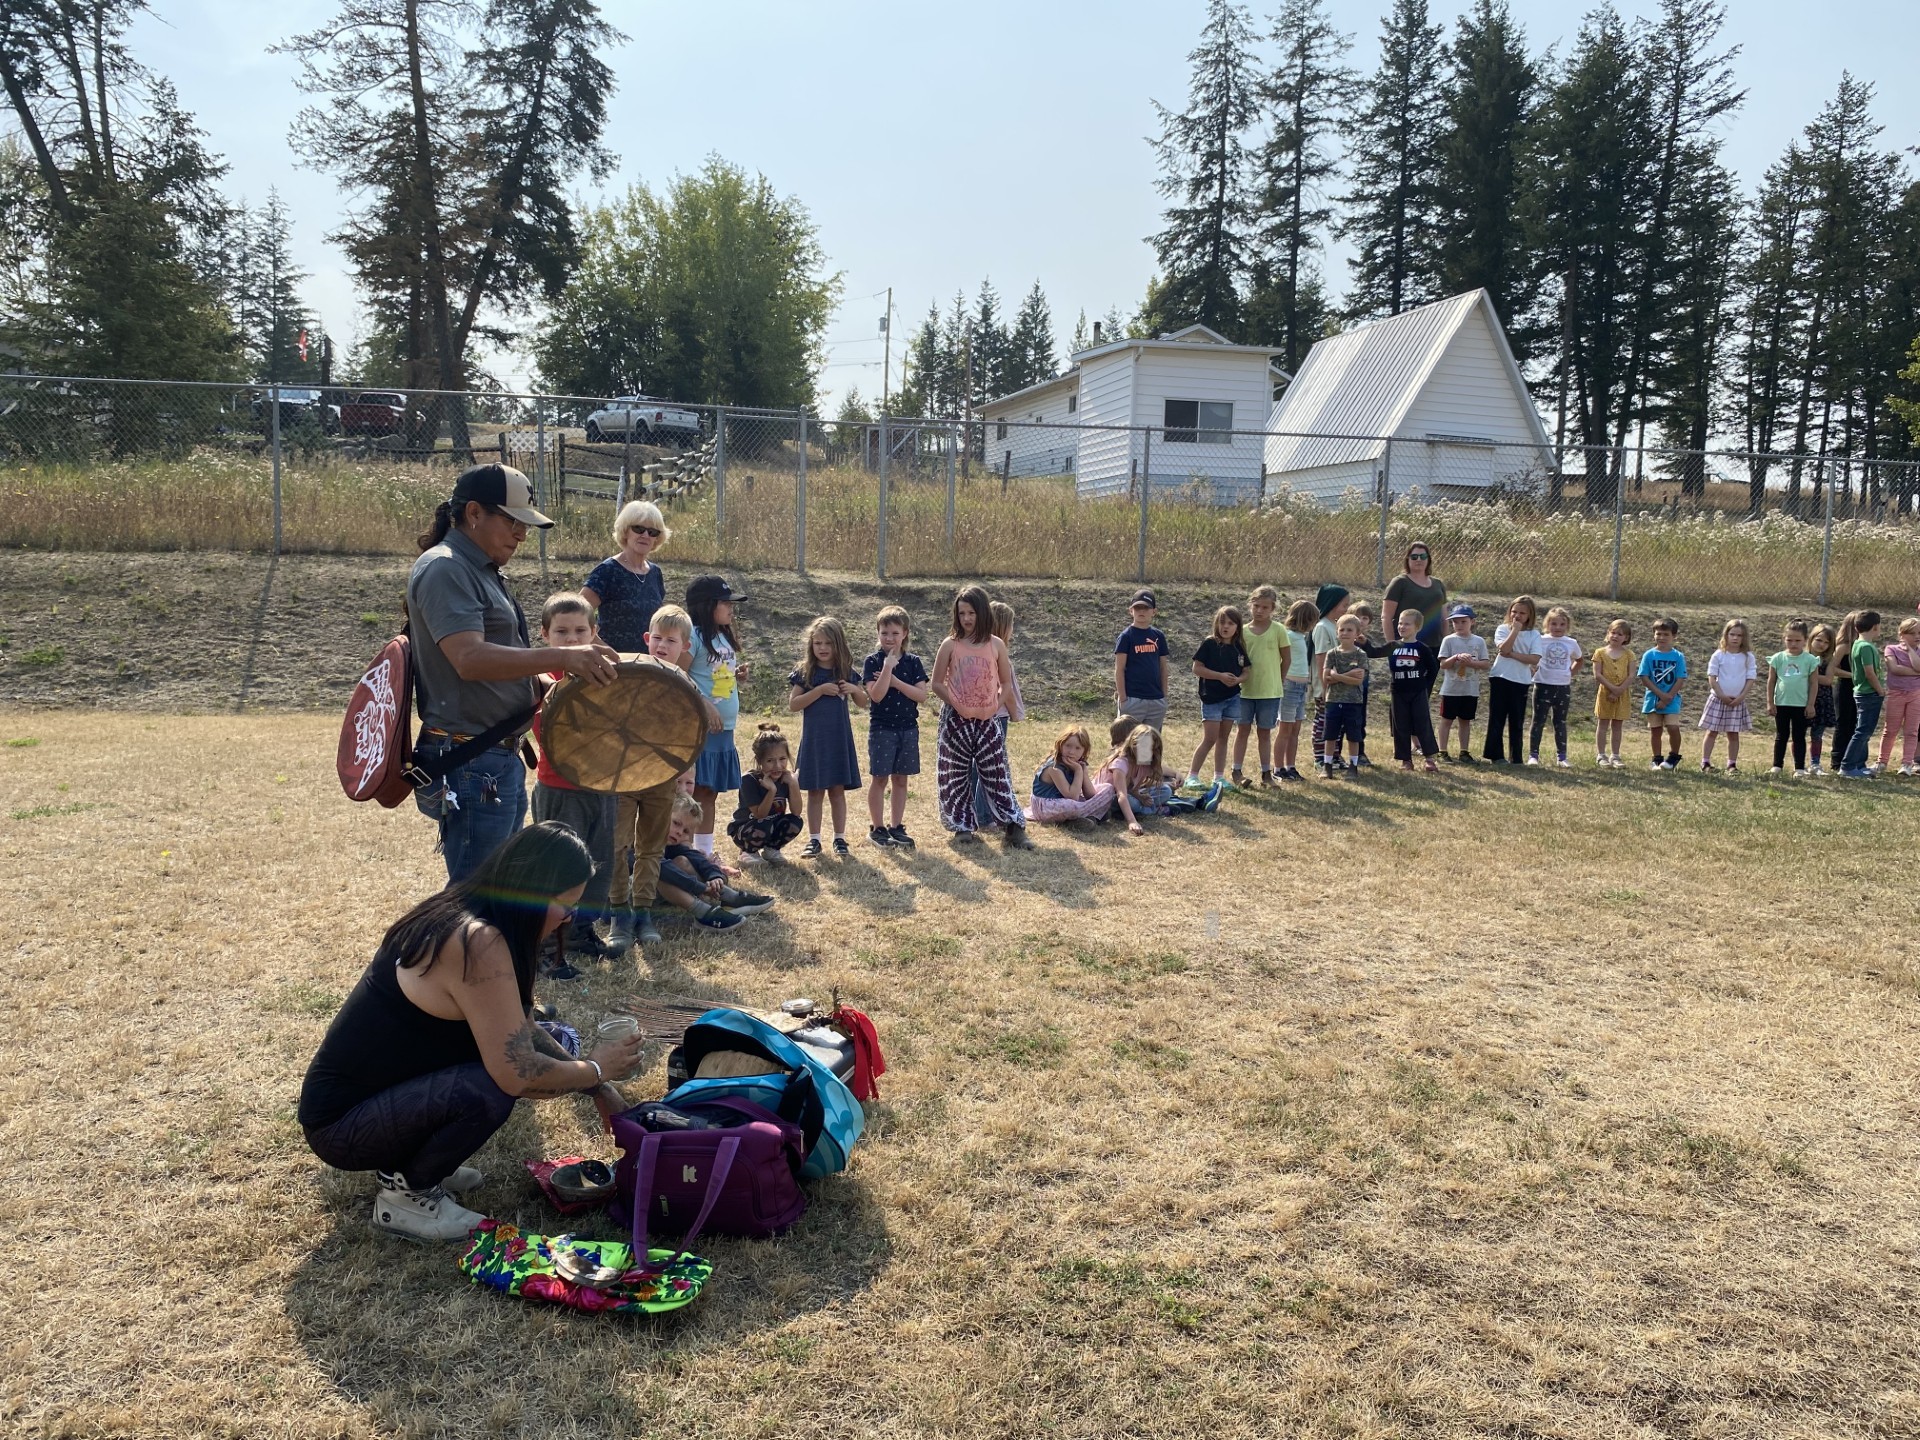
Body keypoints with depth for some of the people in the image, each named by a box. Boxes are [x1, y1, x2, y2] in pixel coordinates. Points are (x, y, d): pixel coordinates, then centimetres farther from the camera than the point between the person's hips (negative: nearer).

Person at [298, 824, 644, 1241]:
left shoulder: (460, 916, 2)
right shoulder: (479, 943, -27)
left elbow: (520, 1029, 13)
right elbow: (516, 1071, -27)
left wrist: (598, 1089, 12)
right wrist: (594, 1071, -8)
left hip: (370, 1092, 9)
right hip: (342, 1125, -9)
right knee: (489, 1089, -27)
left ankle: (405, 1165, 15)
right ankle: (406, 1197, -2)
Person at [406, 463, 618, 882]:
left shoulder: (481, 572, 19)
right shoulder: (444, 569, -13)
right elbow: (469, 659, -27)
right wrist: (561, 656, -32)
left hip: (499, 760, 11)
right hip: (470, 764, -11)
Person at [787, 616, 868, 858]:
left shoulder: (845, 672, 5)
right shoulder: (804, 672, -2)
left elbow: (863, 702, 13)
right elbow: (793, 704, -11)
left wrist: (853, 689, -8)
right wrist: (820, 690, -18)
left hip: (840, 738, 2)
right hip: (814, 738, -2)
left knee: (838, 790, 7)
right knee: (815, 791, 5)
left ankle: (839, 838, 15)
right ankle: (813, 840, 12)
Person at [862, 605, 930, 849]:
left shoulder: (913, 662, 3)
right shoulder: (873, 661, -5)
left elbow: (922, 694, -7)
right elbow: (876, 695, -17)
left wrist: (895, 682, -16)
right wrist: (888, 667, -23)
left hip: (908, 728, 3)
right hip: (882, 728, -3)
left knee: (900, 779, 9)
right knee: (880, 778, 2)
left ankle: (897, 827, 17)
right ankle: (877, 828, 11)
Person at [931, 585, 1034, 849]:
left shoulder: (996, 645, 1)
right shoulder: (950, 645, -3)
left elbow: (1006, 681, 10)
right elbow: (937, 683, 2)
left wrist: (996, 704, -2)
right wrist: (955, 703, -7)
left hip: (987, 720, 1)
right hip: (956, 720, 0)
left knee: (996, 774, 0)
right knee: (956, 775, 5)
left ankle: (1014, 827, 1)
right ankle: (962, 826, 16)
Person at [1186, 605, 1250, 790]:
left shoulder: (1239, 647, 6)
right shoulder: (1209, 644, -8)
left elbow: (1245, 673, 10)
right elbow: (1197, 669, -11)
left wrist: (1238, 679, -12)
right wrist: (1220, 676, -19)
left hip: (1232, 698, 5)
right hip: (1211, 698, -5)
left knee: (1223, 738, 10)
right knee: (1210, 739, -7)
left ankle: (1219, 777, 17)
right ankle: (1192, 776, 0)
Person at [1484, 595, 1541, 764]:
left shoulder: (1534, 634, 3)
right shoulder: (1503, 629, 0)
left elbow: (1535, 659, -10)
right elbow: (1504, 649, -19)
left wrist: (1512, 654, -16)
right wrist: (1515, 630, -15)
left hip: (1521, 681, 1)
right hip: (1500, 678, -1)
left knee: (1517, 721, 7)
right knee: (1497, 718, 2)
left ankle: (1515, 758, 13)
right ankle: (1496, 755, 8)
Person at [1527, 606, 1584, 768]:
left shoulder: (1572, 643, 5)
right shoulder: (1541, 640, -5)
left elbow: (1579, 659, 23)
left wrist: (1572, 672, 11)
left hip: (1563, 687, 3)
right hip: (1543, 685, -3)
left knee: (1560, 722, 10)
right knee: (1539, 720, 0)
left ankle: (1562, 757, 15)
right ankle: (1533, 755, 4)